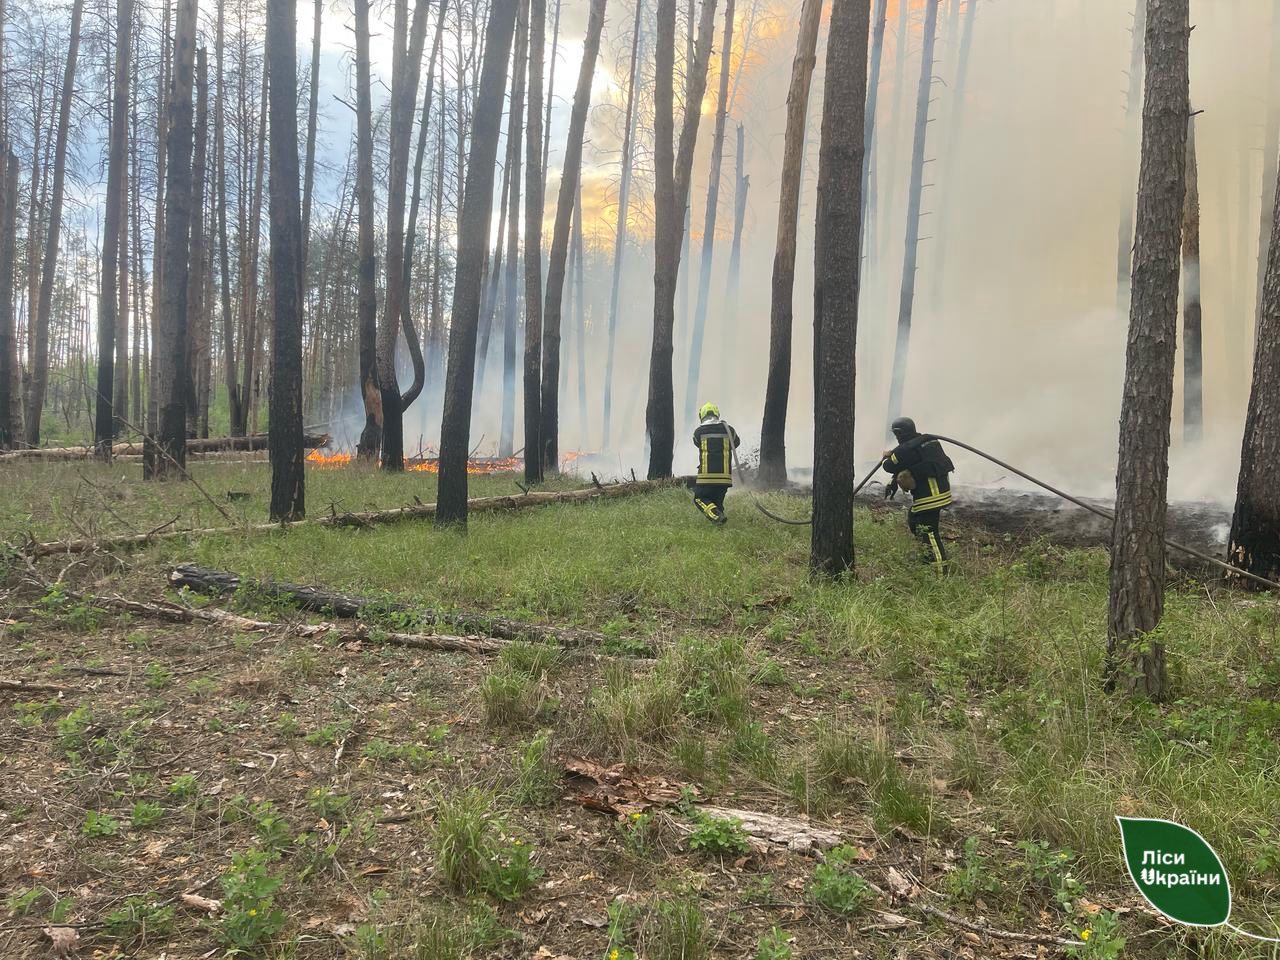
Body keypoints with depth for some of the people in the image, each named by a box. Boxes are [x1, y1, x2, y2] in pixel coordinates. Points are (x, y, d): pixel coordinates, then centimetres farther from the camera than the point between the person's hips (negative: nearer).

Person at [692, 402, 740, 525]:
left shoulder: (698, 432, -1)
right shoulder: (729, 430, 4)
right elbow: (736, 443, 22)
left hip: (706, 475, -3)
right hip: (725, 476, 3)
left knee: (699, 498, 8)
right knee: (717, 500, 18)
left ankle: (716, 515, -16)